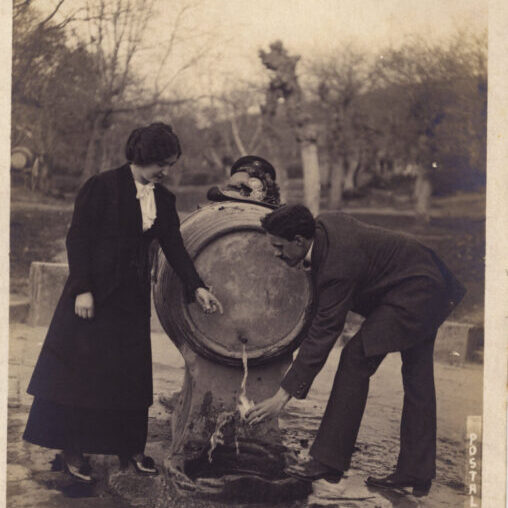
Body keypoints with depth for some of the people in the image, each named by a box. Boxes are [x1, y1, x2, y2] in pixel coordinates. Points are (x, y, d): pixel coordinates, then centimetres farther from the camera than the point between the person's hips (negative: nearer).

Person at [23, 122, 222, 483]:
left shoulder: (163, 199, 7)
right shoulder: (103, 187, -10)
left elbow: (174, 246, 8)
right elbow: (78, 239, -11)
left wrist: (196, 287, -2)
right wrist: (82, 290, -17)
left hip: (133, 295, 6)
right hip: (95, 292, -6)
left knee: (131, 371, 10)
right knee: (82, 368, 0)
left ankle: (129, 447, 22)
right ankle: (71, 451, 10)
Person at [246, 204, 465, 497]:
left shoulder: (338, 266, -30)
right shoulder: (324, 223, -5)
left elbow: (322, 335, -29)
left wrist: (284, 395, -26)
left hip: (410, 295, -11)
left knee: (356, 360, -11)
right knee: (417, 378, 12)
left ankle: (329, 462, -6)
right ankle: (417, 474, 21)